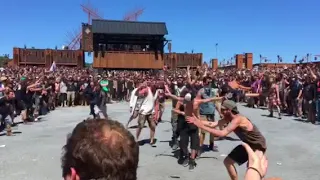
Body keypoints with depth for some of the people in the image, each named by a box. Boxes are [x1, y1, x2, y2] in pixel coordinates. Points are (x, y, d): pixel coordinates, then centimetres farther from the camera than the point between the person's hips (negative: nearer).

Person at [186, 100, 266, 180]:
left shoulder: (237, 119, -33)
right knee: (228, 161, 9)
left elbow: (222, 133, -40)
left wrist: (202, 126, -41)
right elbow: (213, 124, -12)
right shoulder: (228, 118, -6)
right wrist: (199, 121, -23)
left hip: (258, 145, -8)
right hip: (248, 144, 8)